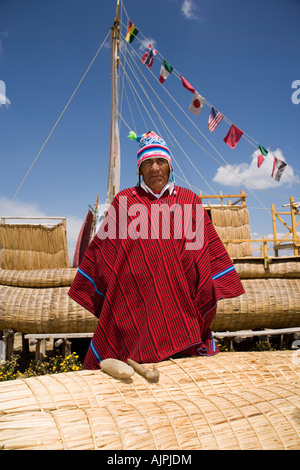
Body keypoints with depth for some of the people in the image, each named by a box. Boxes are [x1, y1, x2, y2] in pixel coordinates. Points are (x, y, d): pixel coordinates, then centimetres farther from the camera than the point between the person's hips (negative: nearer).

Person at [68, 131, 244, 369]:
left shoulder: (189, 200, 10)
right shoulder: (124, 200, 8)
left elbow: (207, 245, 11)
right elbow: (104, 244, 10)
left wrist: (213, 289, 6)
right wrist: (92, 290, 10)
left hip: (178, 295, 1)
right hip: (133, 294, 0)